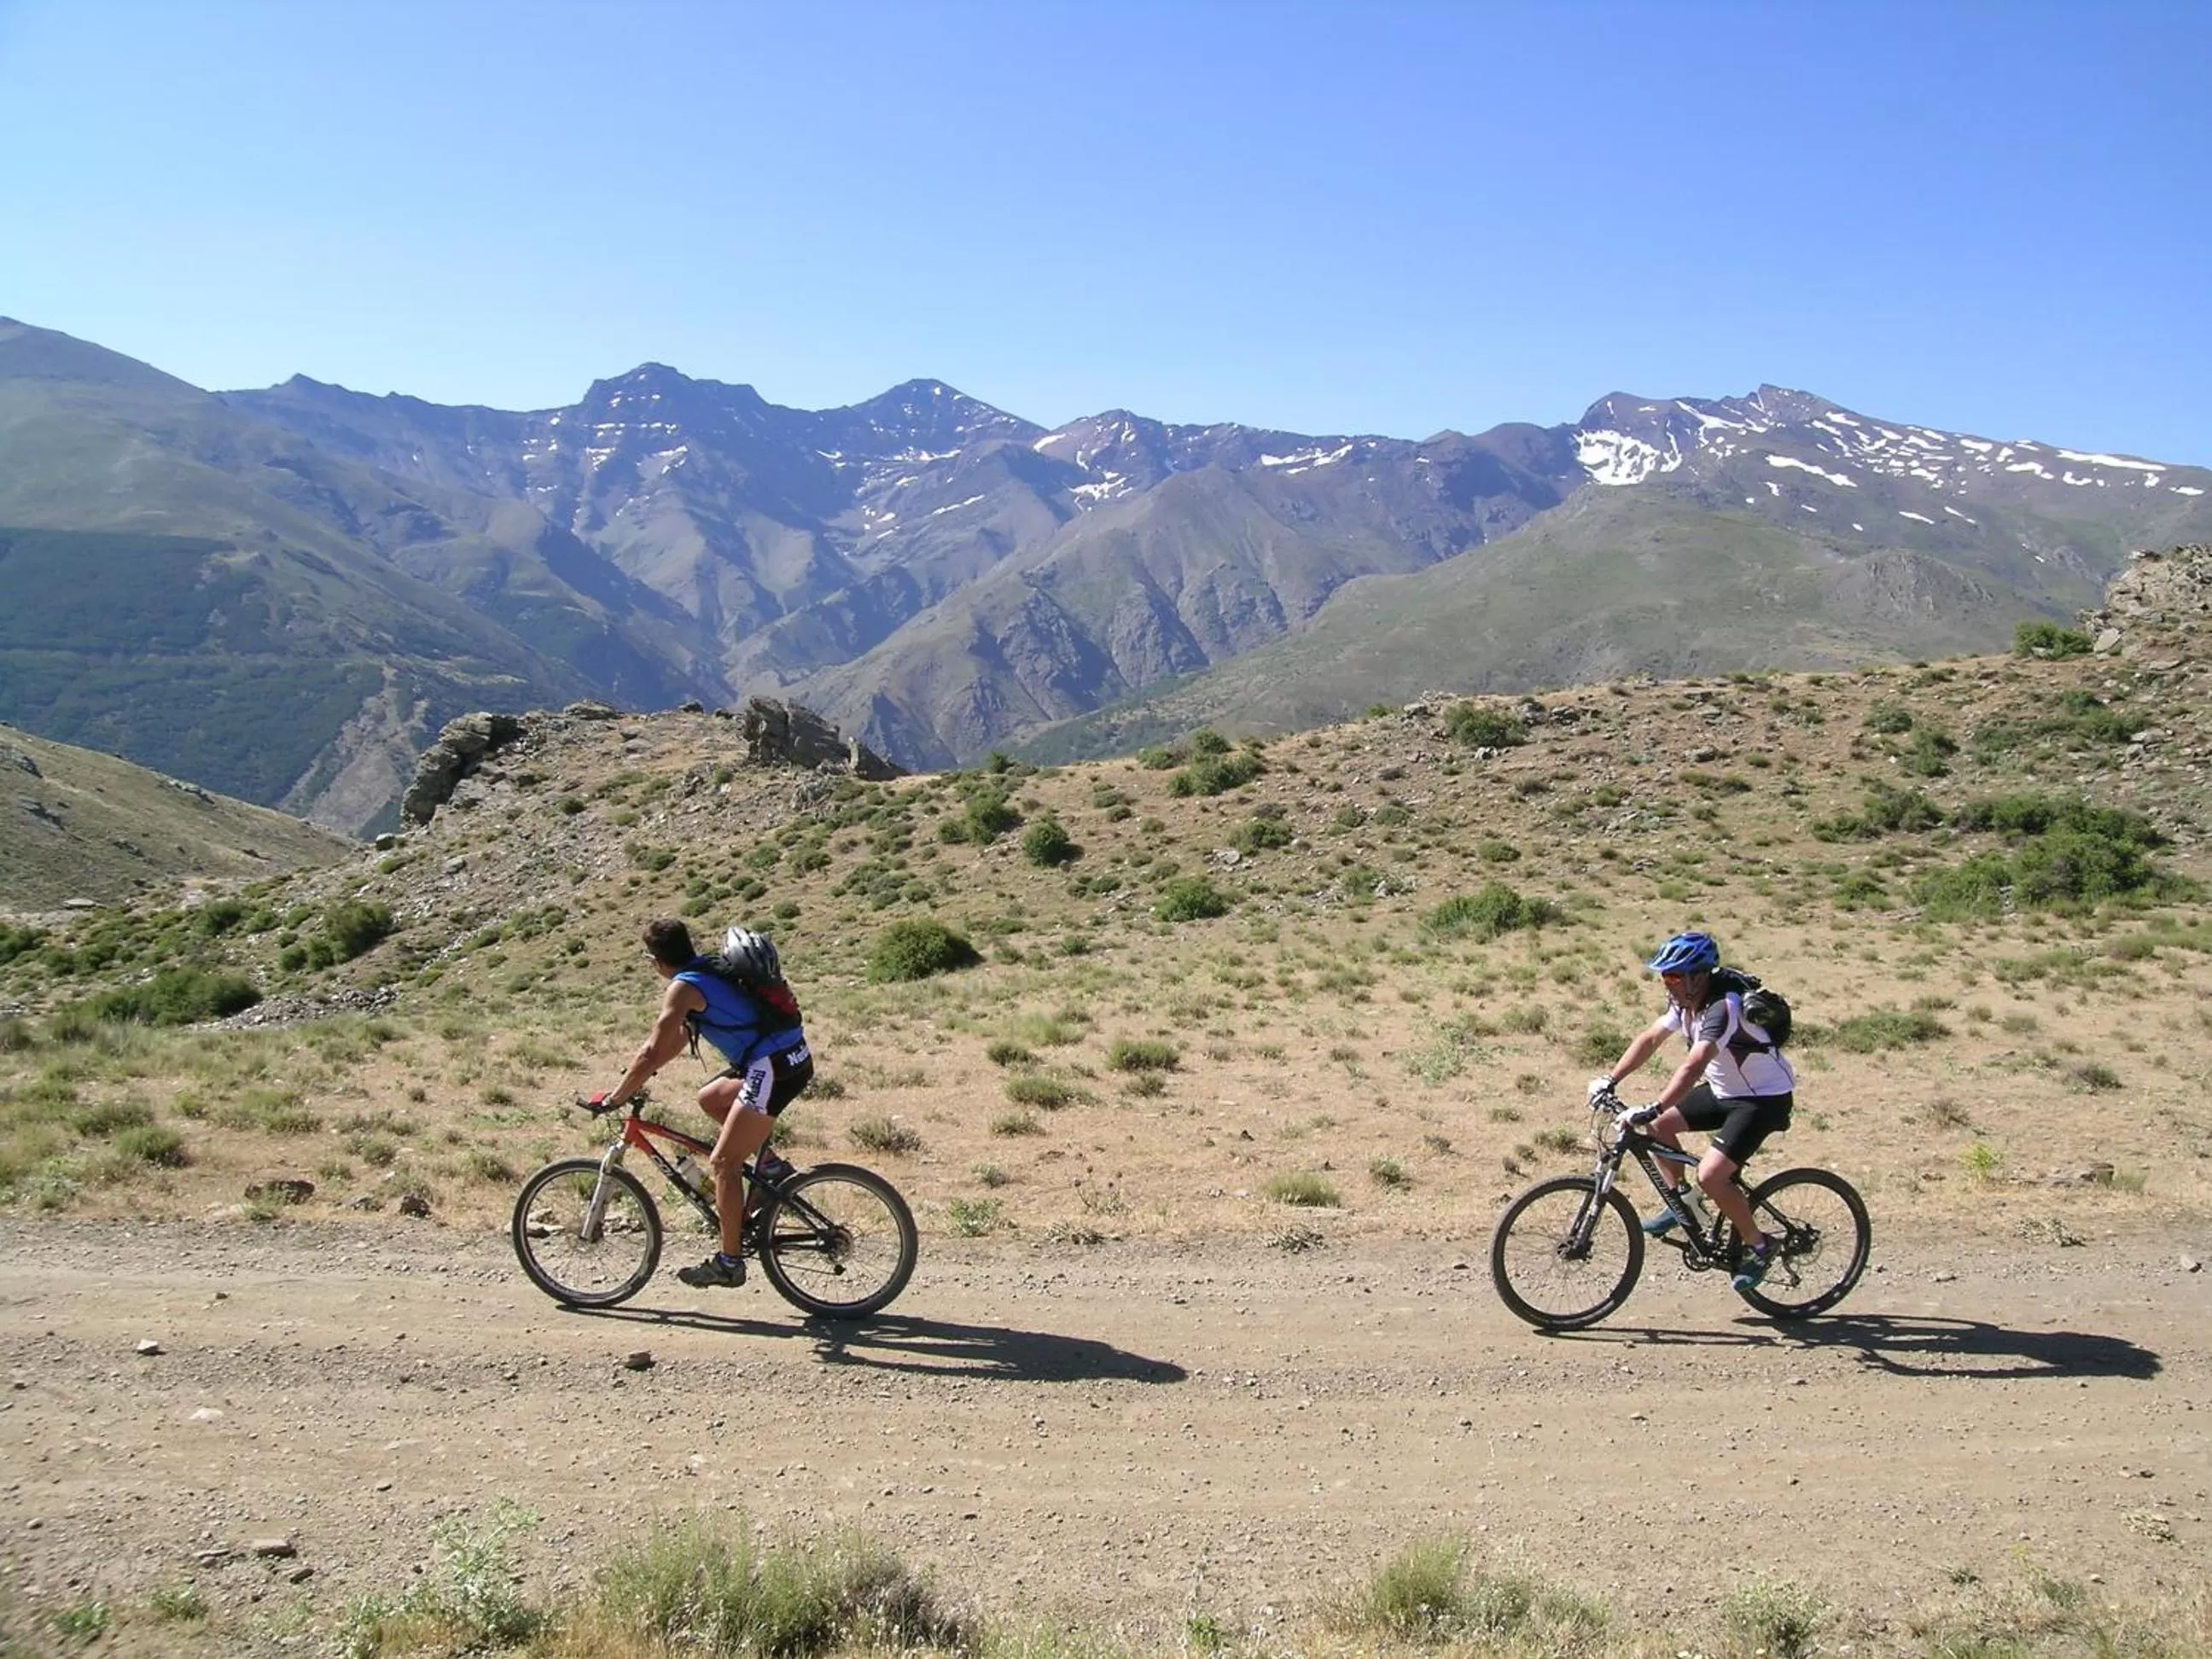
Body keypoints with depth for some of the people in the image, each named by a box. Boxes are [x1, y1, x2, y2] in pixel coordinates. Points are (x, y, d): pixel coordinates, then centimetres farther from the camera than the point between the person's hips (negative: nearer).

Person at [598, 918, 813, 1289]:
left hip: (773, 1070, -9)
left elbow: (652, 1053, -13)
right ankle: (768, 1165, 20)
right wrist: (636, 1078, 30)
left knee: (723, 1163, -3)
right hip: (795, 1058, 9)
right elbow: (679, 1039, 29)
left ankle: (729, 1262, 2)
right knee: (710, 1098, 26)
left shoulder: (683, 987, -8)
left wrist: (616, 1096, -2)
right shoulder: (711, 970, 19)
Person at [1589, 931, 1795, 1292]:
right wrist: (1610, 1080, -4)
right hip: (1724, 1090, 9)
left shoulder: (1723, 1007, -30)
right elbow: (1650, 1038, 4)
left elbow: (1693, 1066, -40)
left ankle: (1759, 1247, 2)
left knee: (1711, 1175, -19)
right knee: (1660, 1126, 1)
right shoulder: (1684, 1000, -3)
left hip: (1765, 1098, -9)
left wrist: (1650, 1109, -47)